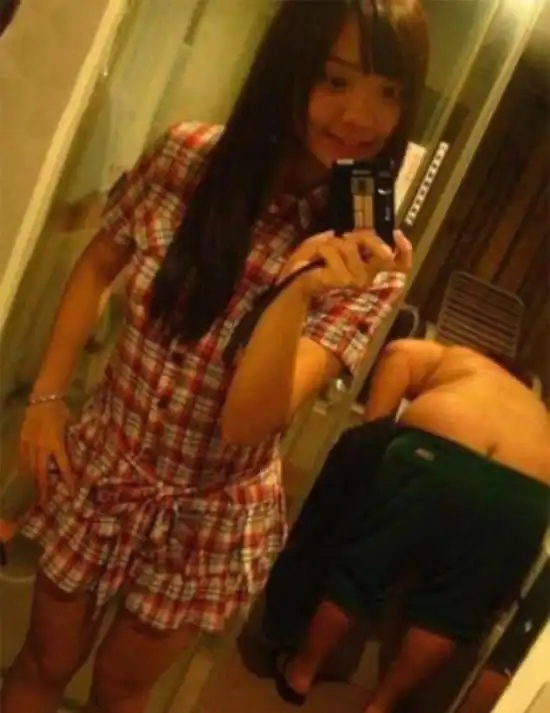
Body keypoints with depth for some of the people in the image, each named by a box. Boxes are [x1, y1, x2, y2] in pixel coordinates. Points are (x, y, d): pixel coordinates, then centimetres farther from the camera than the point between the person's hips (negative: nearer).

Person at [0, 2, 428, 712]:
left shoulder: (374, 257, -20)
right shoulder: (187, 154, -14)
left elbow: (246, 423, -27)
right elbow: (96, 266, 3)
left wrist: (298, 291, -41)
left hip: (211, 517, -1)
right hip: (98, 472, 2)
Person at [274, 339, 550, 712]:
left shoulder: (453, 359, 30)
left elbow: (400, 353, 9)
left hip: (436, 457, -3)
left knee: (358, 567, 17)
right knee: (448, 614, 23)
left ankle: (301, 672, 33)